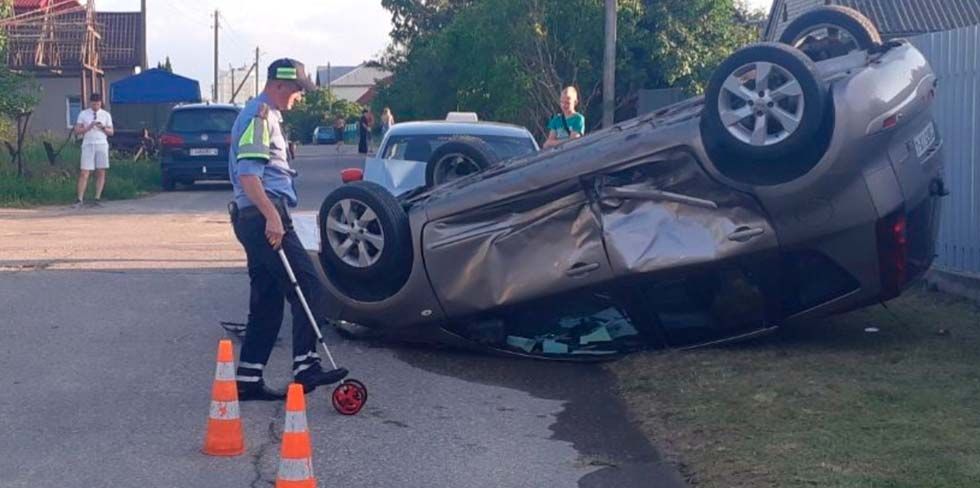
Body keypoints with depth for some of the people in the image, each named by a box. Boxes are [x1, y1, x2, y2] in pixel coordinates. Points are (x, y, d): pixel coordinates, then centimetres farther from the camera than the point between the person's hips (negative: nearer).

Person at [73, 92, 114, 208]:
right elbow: (77, 131, 3)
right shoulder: (83, 114, 7)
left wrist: (103, 128, -8)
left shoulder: (106, 115, 11)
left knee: (101, 172, 0)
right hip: (88, 145, -2)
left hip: (102, 145, 2)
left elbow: (111, 132, 12)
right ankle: (79, 200, -8)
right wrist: (89, 127, -13)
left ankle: (98, 199, 5)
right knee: (84, 173, -7)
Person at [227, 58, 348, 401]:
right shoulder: (260, 116, -10)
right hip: (264, 215, -11)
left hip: (259, 218, 11)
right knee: (308, 288, -12)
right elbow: (248, 173, -22)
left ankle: (248, 379, 11)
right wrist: (272, 217, -28)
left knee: (267, 302, 10)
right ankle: (305, 368, -14)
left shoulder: (265, 115, 23)